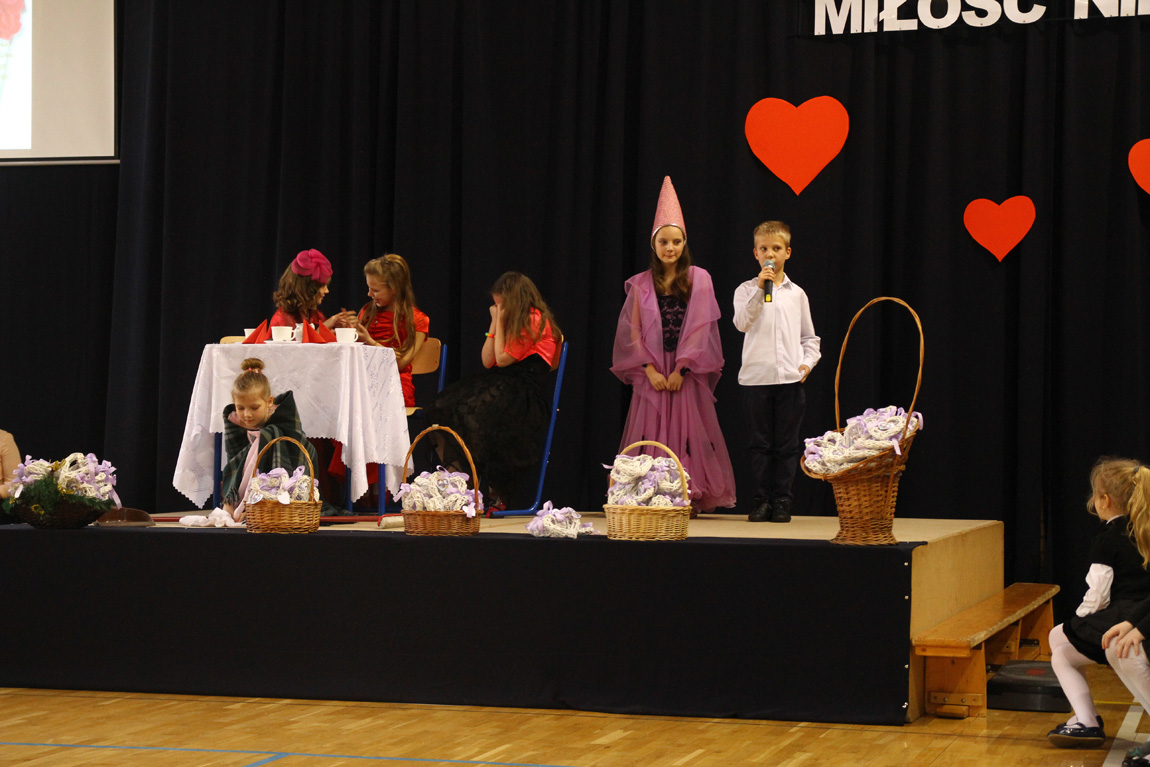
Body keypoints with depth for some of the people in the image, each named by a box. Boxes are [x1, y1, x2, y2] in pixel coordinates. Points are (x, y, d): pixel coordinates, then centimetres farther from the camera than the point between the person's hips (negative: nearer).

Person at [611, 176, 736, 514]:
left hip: (686, 371, -1)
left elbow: (700, 328, -3)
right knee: (651, 435, -1)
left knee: (687, 432, -3)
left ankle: (689, 499, 0)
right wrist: (650, 369, -8)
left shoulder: (699, 280, 2)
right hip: (651, 372, 1)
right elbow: (632, 332, 4)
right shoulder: (641, 284, 8)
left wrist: (681, 369, -10)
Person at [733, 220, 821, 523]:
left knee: (787, 444, 2)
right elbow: (742, 323, -14)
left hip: (790, 378, 2)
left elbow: (809, 337, 17)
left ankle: (783, 501, 8)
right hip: (756, 378, -1)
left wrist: (807, 362, 0)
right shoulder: (747, 290, 4)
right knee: (760, 444, 2)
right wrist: (760, 289, -20)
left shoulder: (797, 294, 11)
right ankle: (762, 500, 9)